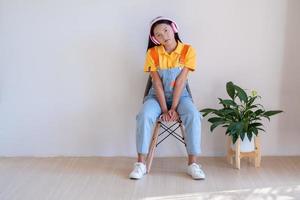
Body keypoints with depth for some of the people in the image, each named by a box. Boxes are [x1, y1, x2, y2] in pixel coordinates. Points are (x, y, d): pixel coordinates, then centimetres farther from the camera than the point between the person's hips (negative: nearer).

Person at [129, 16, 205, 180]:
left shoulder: (188, 51, -8)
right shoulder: (152, 53, -7)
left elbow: (181, 81, -15)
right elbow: (157, 84, -11)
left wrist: (174, 108, -20)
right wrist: (164, 110, -18)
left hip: (180, 96, 0)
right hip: (157, 96, 0)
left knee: (193, 116, -31)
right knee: (144, 116, -30)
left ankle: (192, 163, -22)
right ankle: (140, 163, -20)